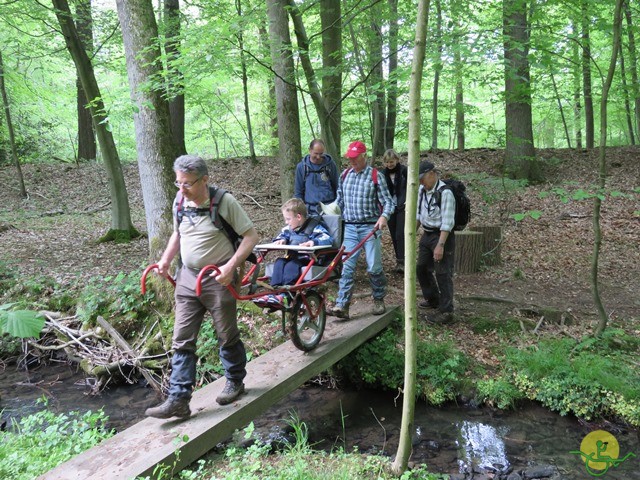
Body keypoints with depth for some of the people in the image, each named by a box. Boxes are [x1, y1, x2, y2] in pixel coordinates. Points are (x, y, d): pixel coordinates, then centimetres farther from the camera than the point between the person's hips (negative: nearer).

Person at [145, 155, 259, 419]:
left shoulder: (224, 202, -14)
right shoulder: (180, 202, 3)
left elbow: (251, 235, -11)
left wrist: (231, 266, -21)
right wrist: (166, 259, 4)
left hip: (218, 279, -5)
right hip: (187, 277, 5)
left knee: (227, 336, 10)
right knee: (182, 340, 2)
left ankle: (235, 382, 34)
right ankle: (178, 400, 7)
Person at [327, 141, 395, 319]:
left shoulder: (376, 176, -2)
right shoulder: (344, 175, 11)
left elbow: (388, 201, -4)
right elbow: (339, 201, 20)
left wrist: (384, 216, -22)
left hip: (370, 227, -3)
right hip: (350, 227, 3)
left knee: (374, 267, 1)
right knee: (347, 267, -4)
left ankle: (379, 300, 21)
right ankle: (342, 305, -7)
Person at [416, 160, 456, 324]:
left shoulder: (445, 193, -20)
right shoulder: (422, 190, 6)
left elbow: (447, 222, -23)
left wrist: (440, 245, -26)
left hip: (442, 236, -9)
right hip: (427, 235, 9)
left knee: (442, 274, -5)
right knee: (421, 268, 18)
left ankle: (446, 312, 2)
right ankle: (432, 299, 37)